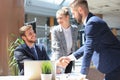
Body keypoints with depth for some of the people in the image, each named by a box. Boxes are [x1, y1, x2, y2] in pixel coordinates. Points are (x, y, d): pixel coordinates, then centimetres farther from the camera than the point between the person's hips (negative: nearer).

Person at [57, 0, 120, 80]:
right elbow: (87, 46, 21)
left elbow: (89, 50, -20)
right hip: (113, 64, 9)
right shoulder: (92, 21, 12)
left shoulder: (92, 22, -20)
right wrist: (71, 57, 19)